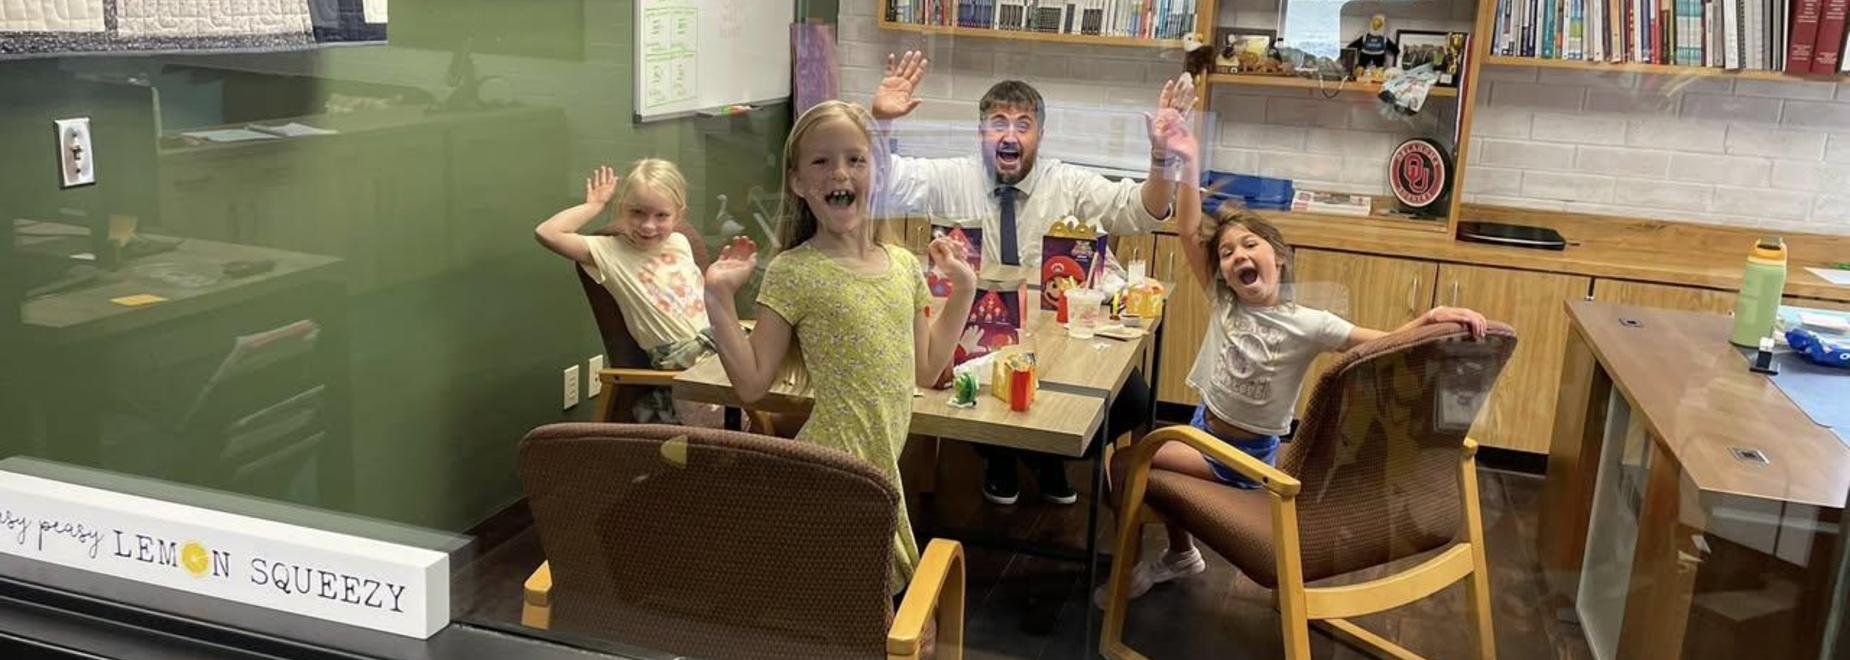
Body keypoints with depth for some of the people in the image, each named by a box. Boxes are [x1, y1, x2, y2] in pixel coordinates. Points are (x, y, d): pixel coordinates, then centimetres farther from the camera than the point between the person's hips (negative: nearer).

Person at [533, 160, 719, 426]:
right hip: (683, 366, -5)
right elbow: (546, 233, -12)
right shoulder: (612, 253, -1)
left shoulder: (680, 242, 13)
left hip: (721, 345, 5)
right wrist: (595, 205, -1)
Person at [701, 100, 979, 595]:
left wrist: (963, 289, 14)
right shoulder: (792, 274, -9)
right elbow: (752, 383, -9)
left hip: (883, 467, 6)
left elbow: (925, 370, 14)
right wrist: (720, 298, -15)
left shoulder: (904, 264, 8)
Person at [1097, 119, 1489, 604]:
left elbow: (1384, 342, -27)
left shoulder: (1306, 325, -19)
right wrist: (1187, 166, -26)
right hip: (1204, 428, 6)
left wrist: (1428, 320, -48)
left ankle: (1133, 567, 7)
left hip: (1244, 455, -6)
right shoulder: (1223, 304, -7)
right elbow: (1189, 233, -15)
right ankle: (1181, 554, 48)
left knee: (1124, 464, -14)